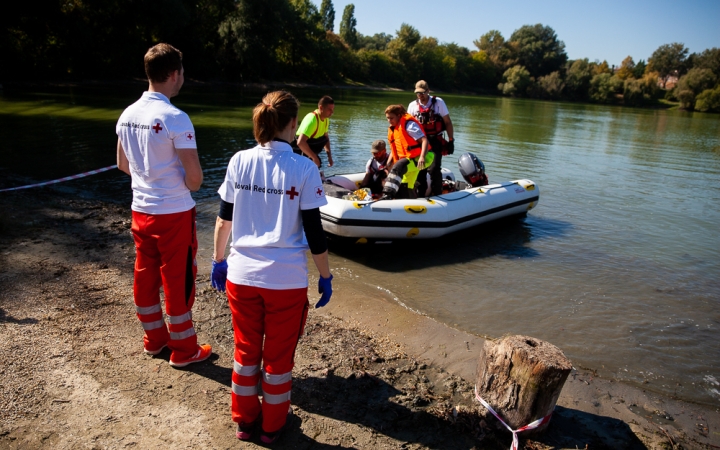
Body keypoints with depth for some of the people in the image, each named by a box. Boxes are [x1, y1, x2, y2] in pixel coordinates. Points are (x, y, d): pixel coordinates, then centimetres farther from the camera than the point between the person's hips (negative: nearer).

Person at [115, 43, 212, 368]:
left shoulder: (127, 115, 3)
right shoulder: (175, 118, -19)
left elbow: (123, 165, 14)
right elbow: (195, 176, -20)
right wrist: (189, 186, 1)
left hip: (140, 209, 7)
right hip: (173, 212, -7)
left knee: (145, 276, 17)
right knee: (178, 280, 5)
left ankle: (154, 338, 34)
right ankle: (184, 350, 18)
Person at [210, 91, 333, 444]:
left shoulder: (239, 161, -2)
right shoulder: (304, 169, -12)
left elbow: (224, 220, 4)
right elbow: (314, 232, -10)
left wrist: (218, 260, 18)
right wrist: (325, 277, 2)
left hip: (241, 275, 3)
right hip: (286, 279, -3)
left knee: (246, 350, 20)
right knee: (278, 356, 16)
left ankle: (244, 420, 38)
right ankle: (271, 426, 34)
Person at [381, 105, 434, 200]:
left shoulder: (408, 124, -12)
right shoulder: (392, 129, 14)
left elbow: (424, 140, -20)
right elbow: (394, 151, 20)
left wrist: (422, 157, -34)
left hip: (418, 158, -10)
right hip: (410, 159, 10)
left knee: (398, 167, -33)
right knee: (406, 188, 12)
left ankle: (388, 195, -39)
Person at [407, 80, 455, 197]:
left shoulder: (438, 102, -1)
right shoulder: (412, 105, 6)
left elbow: (448, 123, 1)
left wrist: (451, 141, -3)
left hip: (435, 142, -3)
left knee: (434, 170, -11)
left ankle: (437, 196, -2)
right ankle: (420, 195, 18)